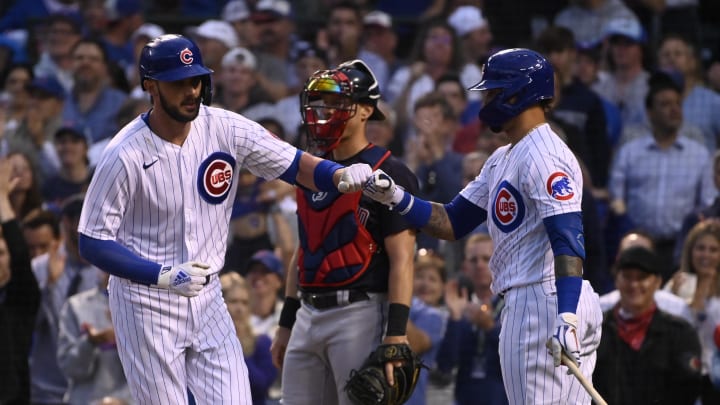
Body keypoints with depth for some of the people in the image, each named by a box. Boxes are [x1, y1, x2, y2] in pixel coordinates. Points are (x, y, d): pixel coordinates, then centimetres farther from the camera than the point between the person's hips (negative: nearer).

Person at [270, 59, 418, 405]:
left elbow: (401, 260, -12)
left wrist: (396, 335, -19)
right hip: (310, 314, 8)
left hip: (360, 312, -8)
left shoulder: (388, 175, -7)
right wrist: (286, 324, 20)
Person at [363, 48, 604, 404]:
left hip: (543, 301, -11)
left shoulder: (544, 155, -14)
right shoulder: (501, 160, 20)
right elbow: (452, 222, 20)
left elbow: (568, 239, -24)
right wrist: (395, 198, 3)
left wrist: (566, 317, -35)